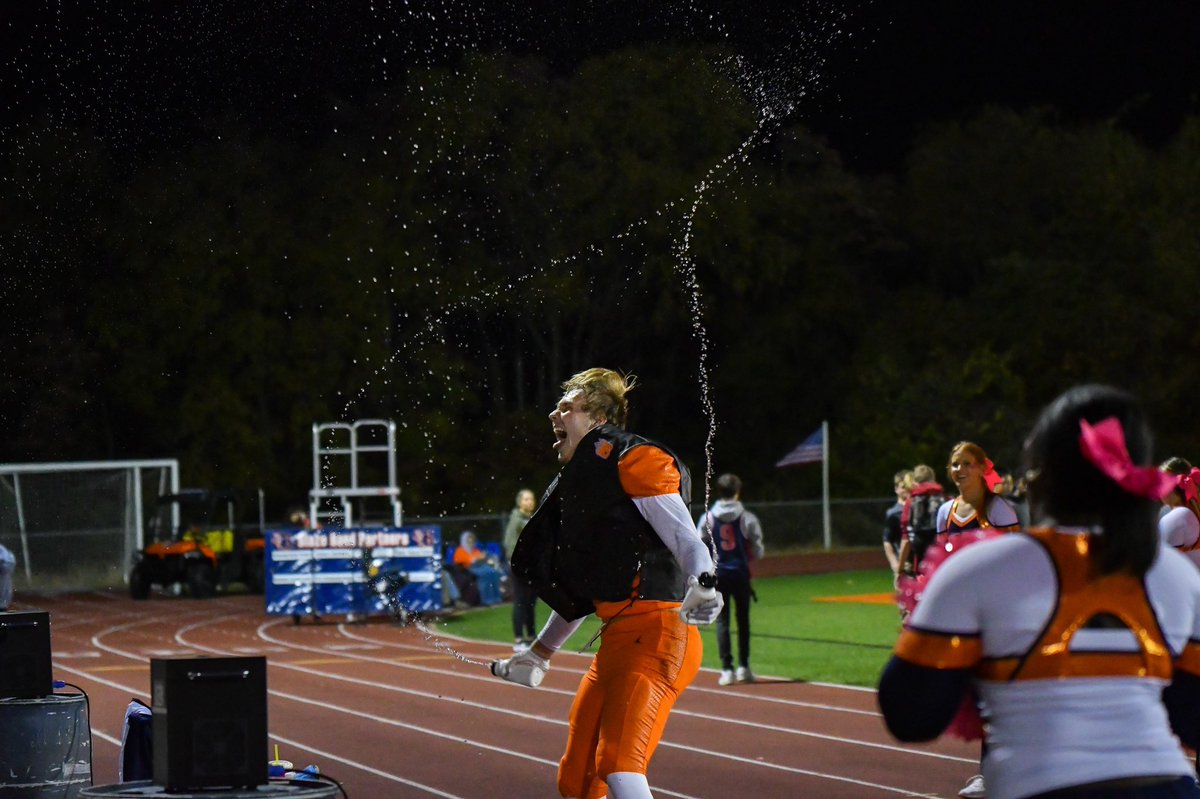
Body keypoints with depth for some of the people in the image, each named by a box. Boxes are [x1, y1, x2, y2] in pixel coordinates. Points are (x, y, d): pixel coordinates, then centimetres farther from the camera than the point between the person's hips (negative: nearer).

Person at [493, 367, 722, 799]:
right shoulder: (577, 480, 22)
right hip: (617, 640, 10)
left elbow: (687, 541, -16)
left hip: (655, 633, -10)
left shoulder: (634, 460, -5)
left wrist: (702, 586, -36)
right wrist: (539, 654, 37)